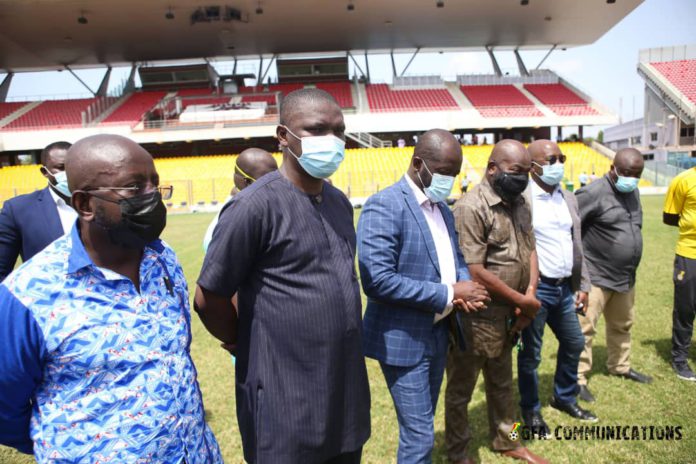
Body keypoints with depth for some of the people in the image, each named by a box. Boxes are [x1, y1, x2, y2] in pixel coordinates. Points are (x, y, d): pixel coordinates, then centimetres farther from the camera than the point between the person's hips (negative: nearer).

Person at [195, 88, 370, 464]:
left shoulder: (340, 202, 6)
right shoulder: (256, 205, -18)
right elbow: (209, 299, -12)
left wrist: (337, 346, 15)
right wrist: (249, 347, 1)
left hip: (346, 387, 7)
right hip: (286, 399, -7)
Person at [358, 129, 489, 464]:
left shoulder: (442, 207, 9)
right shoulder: (385, 206, -20)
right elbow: (377, 280, -28)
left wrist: (466, 287, -7)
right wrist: (448, 294, -23)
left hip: (437, 332, 8)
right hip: (403, 338, -8)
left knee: (421, 427, 22)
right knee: (419, 434, 3)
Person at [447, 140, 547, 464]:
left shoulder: (520, 203, 6)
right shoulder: (472, 207, -20)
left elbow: (529, 250, 11)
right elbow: (474, 271, -24)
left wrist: (529, 296, -6)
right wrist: (524, 301, -14)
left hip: (508, 315, 8)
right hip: (477, 318, -8)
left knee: (502, 383, 26)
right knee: (460, 390, 11)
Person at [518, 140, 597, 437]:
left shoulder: (568, 198, 10)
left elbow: (577, 245, 15)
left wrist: (583, 286, 14)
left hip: (564, 288, 8)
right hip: (535, 289, -7)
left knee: (574, 344, 21)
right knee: (530, 353, 7)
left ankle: (565, 398, 43)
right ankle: (531, 410, 28)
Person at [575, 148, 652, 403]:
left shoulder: (633, 192, 9)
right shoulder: (593, 193, -18)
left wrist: (630, 265, 19)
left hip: (626, 277, 9)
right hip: (595, 276, -8)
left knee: (622, 325, 23)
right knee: (585, 329, -4)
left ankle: (620, 367, 42)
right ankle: (578, 379, 7)